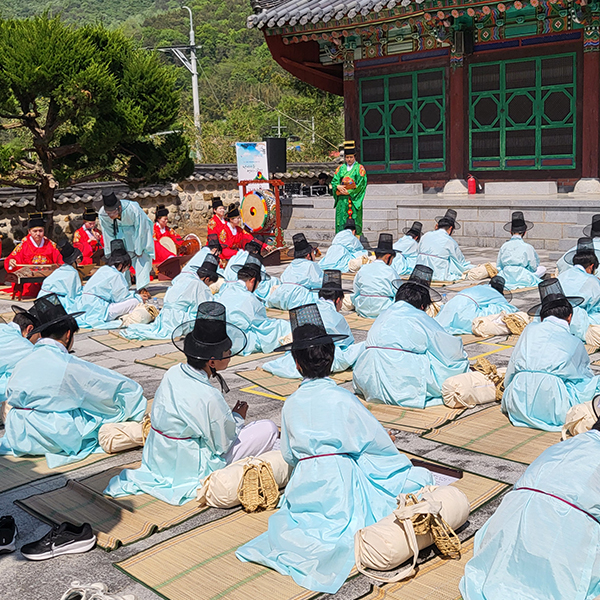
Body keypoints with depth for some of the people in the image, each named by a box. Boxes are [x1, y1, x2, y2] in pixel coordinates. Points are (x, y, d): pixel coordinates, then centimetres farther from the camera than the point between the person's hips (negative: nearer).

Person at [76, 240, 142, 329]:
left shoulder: (103, 269, 14)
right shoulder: (116, 275, -11)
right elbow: (122, 297, -8)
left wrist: (130, 293, 21)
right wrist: (139, 298, 8)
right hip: (98, 311, -9)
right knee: (135, 302, -14)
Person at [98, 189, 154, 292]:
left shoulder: (134, 210, -38)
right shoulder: (102, 214, -27)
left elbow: (140, 231, -25)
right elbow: (109, 234, -11)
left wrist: (138, 250, -18)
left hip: (140, 229, -3)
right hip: (121, 232, 3)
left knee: (142, 258, -11)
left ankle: (142, 288, -11)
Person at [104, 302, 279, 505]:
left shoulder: (172, 374, -7)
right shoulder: (209, 397, -29)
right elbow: (223, 445, -15)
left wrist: (231, 418, 10)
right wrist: (237, 418, 2)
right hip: (191, 469, -8)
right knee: (268, 429, -4)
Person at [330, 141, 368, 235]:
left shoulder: (359, 168, 3)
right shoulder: (341, 168, 15)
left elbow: (361, 184, -5)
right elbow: (334, 181, 10)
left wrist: (349, 192, -11)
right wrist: (338, 186, -12)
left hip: (354, 199, -3)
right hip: (342, 200, 3)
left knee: (355, 220, -4)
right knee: (341, 221, -1)